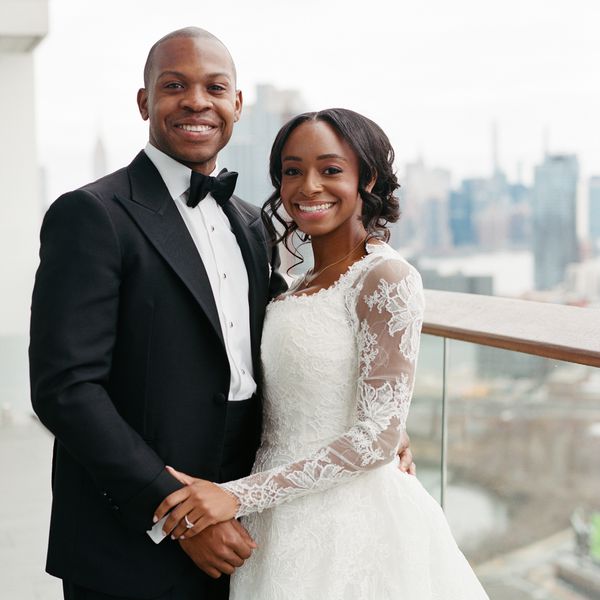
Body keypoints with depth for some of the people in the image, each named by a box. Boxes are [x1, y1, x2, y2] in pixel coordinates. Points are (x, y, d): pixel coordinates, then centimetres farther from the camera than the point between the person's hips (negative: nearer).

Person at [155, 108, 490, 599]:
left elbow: (378, 437, -19)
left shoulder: (386, 277, -15)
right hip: (286, 522, 7)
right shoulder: (299, 285, 8)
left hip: (349, 524, -7)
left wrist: (238, 495, -20)